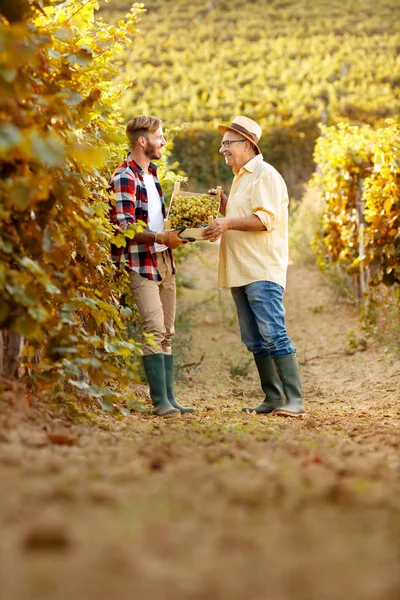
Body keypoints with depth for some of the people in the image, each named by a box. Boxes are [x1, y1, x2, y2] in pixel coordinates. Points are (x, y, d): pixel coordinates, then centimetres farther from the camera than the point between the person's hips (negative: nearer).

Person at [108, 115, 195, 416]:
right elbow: (125, 227, -19)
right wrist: (160, 237, -29)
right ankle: (160, 400, -12)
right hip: (141, 263, -9)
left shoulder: (152, 174, 17)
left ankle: (170, 398, 10)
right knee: (154, 330, -14)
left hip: (164, 260, 9)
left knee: (167, 332, 7)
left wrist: (176, 232, 9)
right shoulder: (124, 177, -11)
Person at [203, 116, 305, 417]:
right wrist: (223, 204, 15)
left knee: (273, 335, -14)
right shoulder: (241, 177, 22)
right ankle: (273, 398, 13)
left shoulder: (265, 174, -8)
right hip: (241, 272, 10)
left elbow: (266, 219, -19)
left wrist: (228, 223, -22)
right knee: (255, 341, 8)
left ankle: (294, 400, -14)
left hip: (262, 271, -10)